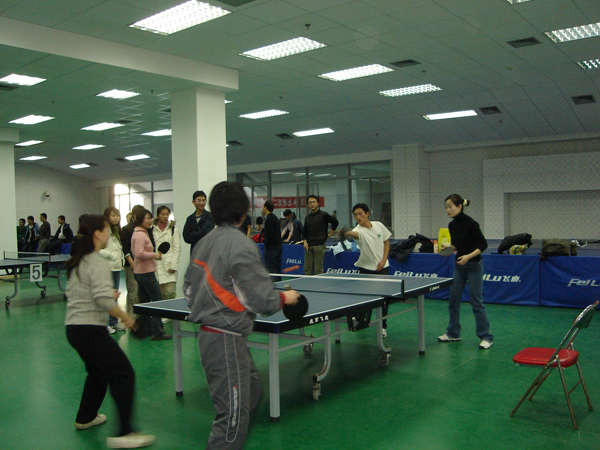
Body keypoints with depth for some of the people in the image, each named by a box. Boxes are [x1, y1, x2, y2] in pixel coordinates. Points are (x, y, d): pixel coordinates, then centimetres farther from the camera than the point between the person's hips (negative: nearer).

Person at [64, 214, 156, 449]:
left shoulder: (76, 263, 12)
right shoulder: (98, 263, -17)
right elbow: (103, 300, -25)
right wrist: (125, 317, -13)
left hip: (73, 328, 10)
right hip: (91, 330, -10)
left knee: (98, 372, 27)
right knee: (124, 375, -6)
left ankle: (85, 418, 43)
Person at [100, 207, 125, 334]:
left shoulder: (117, 231, 16)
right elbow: (99, 250, -19)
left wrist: (121, 257, 11)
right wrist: (112, 255, -17)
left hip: (117, 267, 9)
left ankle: (114, 321, 22)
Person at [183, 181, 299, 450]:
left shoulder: (204, 243, 7)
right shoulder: (241, 246, -19)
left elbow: (188, 287, 16)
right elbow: (262, 301, -20)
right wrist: (285, 298, -1)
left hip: (207, 334, 9)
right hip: (226, 340, -9)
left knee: (252, 390, 24)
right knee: (234, 416, -1)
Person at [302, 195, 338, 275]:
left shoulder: (323, 215, -2)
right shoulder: (307, 218, 14)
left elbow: (335, 222, 3)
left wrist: (330, 234, 1)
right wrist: (305, 242, 3)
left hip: (319, 246, -5)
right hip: (308, 247, 5)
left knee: (318, 271, -4)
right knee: (307, 270, 6)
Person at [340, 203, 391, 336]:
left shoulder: (379, 225, -4)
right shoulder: (359, 230, -17)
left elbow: (386, 241, 8)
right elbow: (355, 234, -42)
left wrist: (383, 260, -3)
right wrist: (347, 233, -67)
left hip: (382, 267, 2)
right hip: (366, 267, -2)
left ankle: (382, 326, 17)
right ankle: (362, 321, 23)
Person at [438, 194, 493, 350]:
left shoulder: (470, 223, -17)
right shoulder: (452, 225, 5)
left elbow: (483, 244, -14)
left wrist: (469, 256, -25)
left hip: (474, 266, -7)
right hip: (459, 265, 8)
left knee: (476, 301, -4)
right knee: (453, 300, 10)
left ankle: (486, 337, 6)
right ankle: (453, 333, 22)